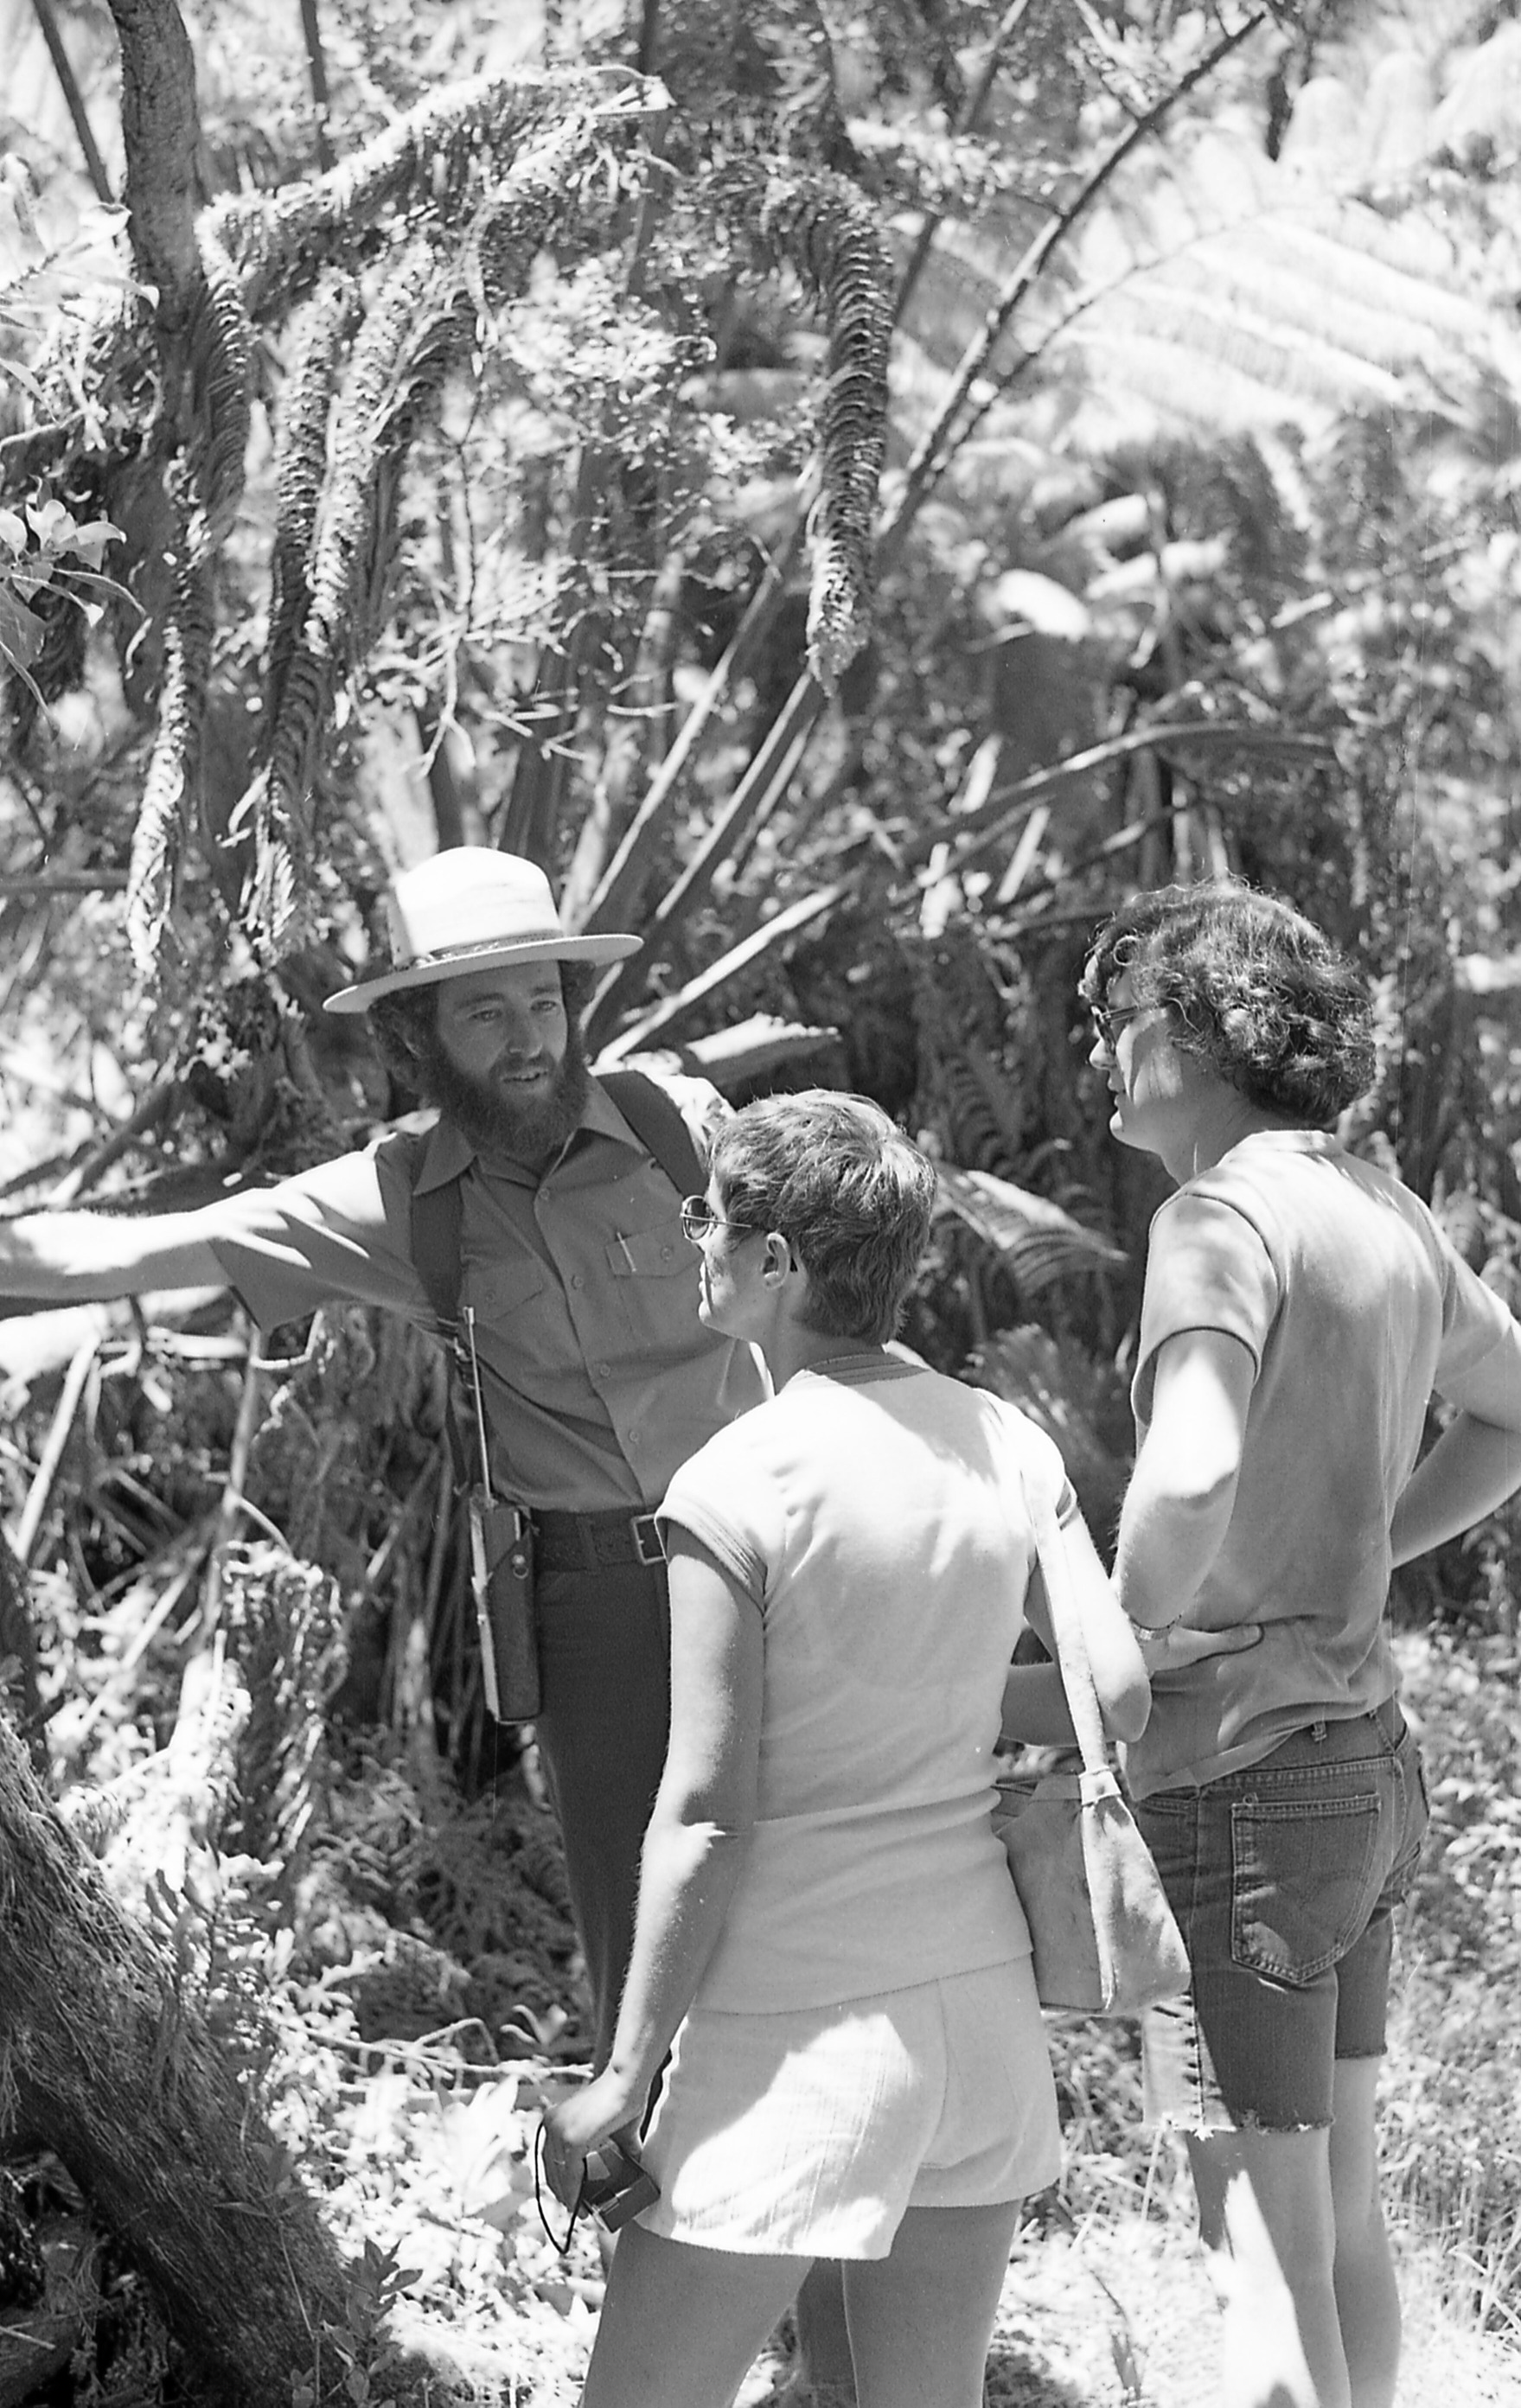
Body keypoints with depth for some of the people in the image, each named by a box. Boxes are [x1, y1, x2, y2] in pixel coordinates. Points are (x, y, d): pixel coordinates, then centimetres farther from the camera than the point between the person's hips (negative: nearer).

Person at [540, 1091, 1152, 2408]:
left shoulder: (736, 1486, -15)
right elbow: (1121, 1695, 0)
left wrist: (627, 2075, -9)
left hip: (802, 2023, -6)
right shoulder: (1006, 1445, 1)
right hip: (983, 2001, 7)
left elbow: (705, 1818, -15)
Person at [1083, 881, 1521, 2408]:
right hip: (1364, 1755, 9)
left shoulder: (1224, 1219, -17)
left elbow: (1190, 1475, -35)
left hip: (1240, 1781, -9)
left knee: (1266, 2260, -4)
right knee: (1341, 2210, 19)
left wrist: (1117, 1646, -18)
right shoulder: (1383, 1217, 9)